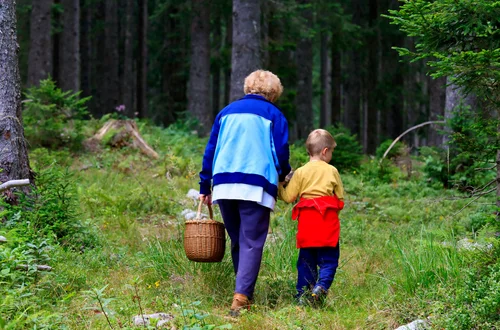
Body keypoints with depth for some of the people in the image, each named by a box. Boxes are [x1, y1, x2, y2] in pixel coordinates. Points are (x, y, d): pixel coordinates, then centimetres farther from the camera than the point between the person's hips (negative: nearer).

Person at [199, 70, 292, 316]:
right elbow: (281, 153, 2)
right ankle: (241, 296, -20)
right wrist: (283, 175, 23)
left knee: (237, 242, 15)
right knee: (251, 244, -7)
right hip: (256, 186, -4)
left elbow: (210, 150, 17)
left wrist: (205, 187, 21)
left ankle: (245, 294, 18)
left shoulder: (227, 112, 20)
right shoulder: (273, 115, 7)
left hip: (224, 185, 4)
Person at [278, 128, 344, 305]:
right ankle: (320, 287, -21)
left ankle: (302, 295, 7)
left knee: (306, 260, 10)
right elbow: (340, 198, 7)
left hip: (307, 223, 2)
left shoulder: (300, 172, 3)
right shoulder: (332, 171, 3)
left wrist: (279, 186, 19)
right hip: (327, 223, -2)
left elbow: (288, 197, 1)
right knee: (328, 260, 1)